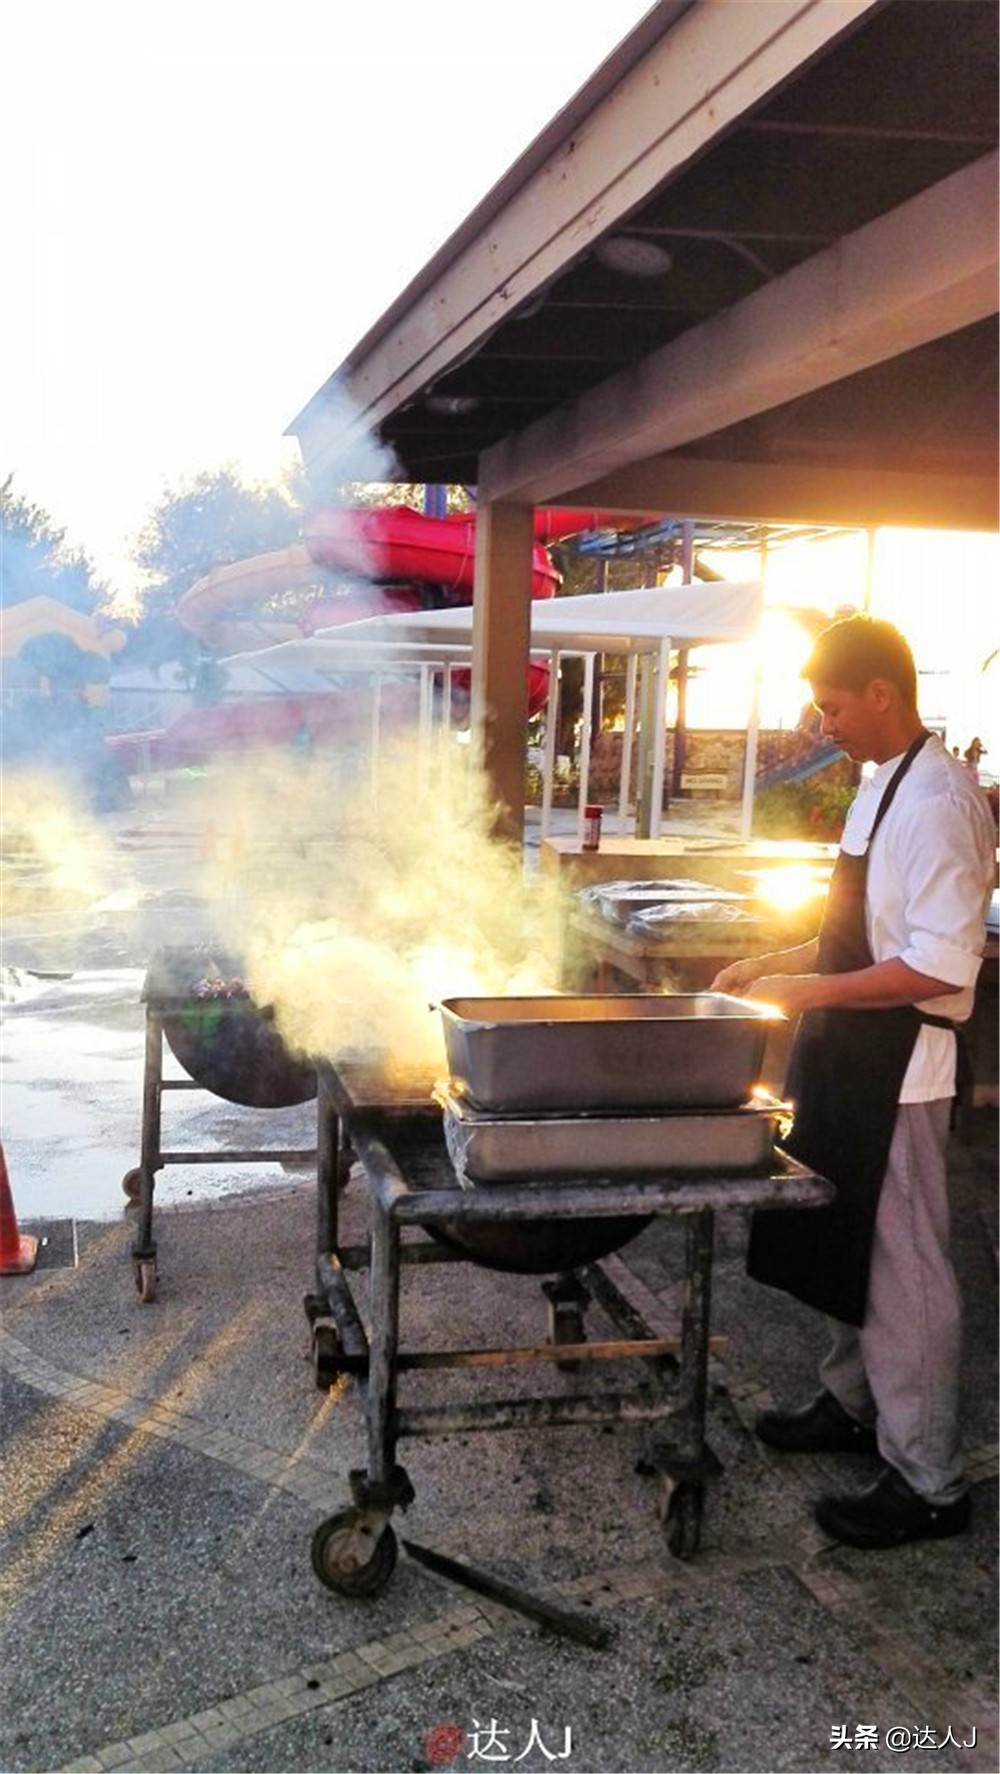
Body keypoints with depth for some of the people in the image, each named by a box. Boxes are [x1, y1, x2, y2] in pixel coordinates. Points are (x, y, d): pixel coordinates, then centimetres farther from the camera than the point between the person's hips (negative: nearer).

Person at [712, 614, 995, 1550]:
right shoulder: (882, 785, 10)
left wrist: (812, 991, -22)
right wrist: (773, 966, 11)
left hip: (895, 1068, -10)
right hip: (851, 1059, 10)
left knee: (900, 1270, 1)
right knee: (847, 1246, 22)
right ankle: (852, 1402, 41)